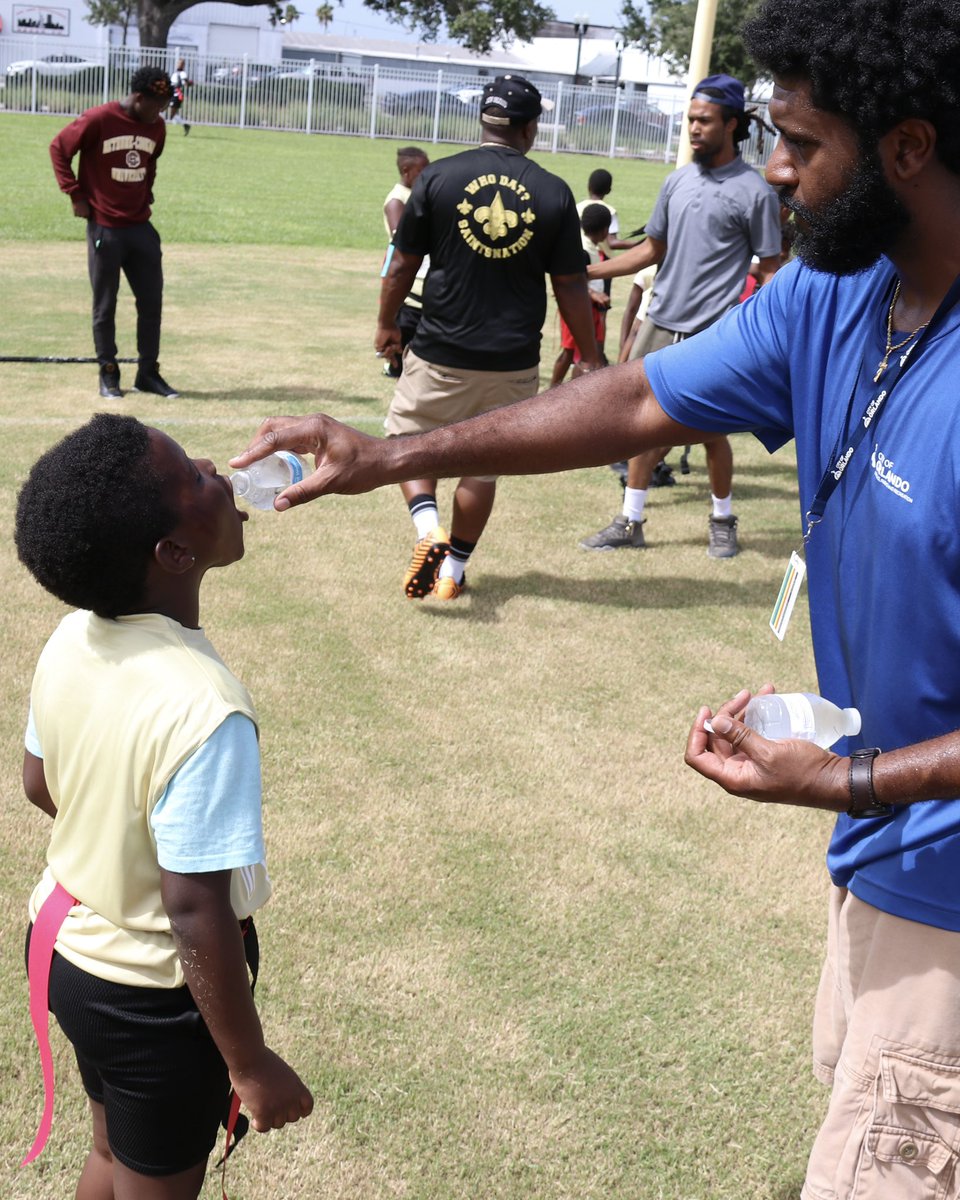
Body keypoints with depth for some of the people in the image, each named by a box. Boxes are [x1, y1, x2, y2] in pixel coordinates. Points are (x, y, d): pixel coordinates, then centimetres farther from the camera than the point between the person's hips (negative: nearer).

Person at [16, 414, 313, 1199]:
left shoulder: (71, 639, -11)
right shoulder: (203, 711, -34)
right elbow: (197, 914, -29)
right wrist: (251, 1064, -16)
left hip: (67, 948, 6)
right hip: (155, 994, -6)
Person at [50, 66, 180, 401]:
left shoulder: (156, 126, 4)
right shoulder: (98, 120, -13)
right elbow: (59, 148, -4)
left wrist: (146, 194, 11)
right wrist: (76, 194, -7)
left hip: (141, 226, 5)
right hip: (104, 227, -5)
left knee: (152, 301, 5)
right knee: (105, 305, 4)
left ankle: (148, 373, 15)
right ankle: (108, 374, 14)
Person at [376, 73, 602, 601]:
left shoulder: (438, 177, -5)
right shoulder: (554, 192, -4)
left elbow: (403, 265, 0)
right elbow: (571, 286, -1)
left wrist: (387, 325, 17)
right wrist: (590, 358, 10)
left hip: (440, 353, -1)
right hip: (513, 360, 1)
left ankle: (428, 528, -6)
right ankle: (453, 568, 24)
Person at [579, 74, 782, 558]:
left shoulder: (754, 191, -7)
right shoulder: (677, 181, 10)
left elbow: (771, 268, -4)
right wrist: (589, 271, 10)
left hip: (711, 333, -5)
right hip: (659, 323, 6)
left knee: (711, 431, 4)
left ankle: (722, 520, 25)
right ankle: (629, 523, 18)